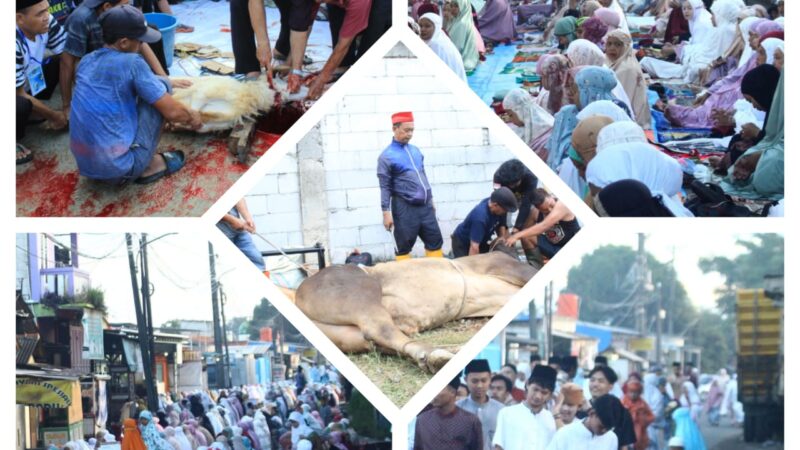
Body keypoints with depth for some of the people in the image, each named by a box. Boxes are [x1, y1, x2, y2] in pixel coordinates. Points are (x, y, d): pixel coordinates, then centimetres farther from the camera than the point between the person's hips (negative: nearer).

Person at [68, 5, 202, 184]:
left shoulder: (87, 61, 10)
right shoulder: (131, 62, -11)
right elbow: (172, 112, -8)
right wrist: (191, 117, 15)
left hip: (86, 167, 7)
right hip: (120, 166, -7)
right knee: (161, 85, 5)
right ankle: (149, 166, 8)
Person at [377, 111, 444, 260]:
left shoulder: (415, 151, 12)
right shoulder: (387, 156, -7)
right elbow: (385, 187, -10)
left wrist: (430, 199, 21)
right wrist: (386, 212, -14)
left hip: (425, 206, 6)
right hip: (405, 208, -6)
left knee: (435, 241, 8)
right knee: (404, 246, 0)